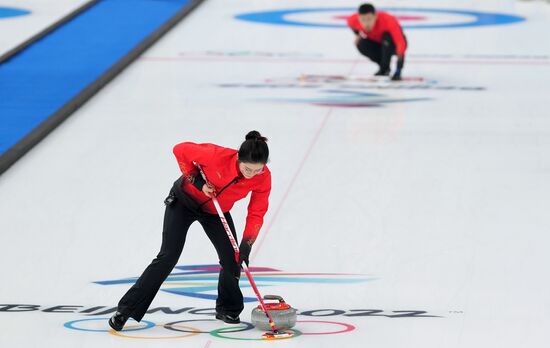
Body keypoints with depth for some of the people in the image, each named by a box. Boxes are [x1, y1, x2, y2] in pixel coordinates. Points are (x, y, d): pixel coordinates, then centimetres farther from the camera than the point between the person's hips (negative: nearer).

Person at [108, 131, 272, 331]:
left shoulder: (263, 178, -26)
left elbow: (256, 214, -17)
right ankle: (126, 310, -4)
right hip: (184, 200, -4)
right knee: (168, 257, -9)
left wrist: (246, 247, -25)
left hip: (216, 212, 4)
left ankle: (228, 310, 20)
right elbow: (181, 150, -23)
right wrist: (196, 181, -25)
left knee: (232, 259, -7)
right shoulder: (218, 156, -37)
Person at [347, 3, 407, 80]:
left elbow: (400, 42, -51)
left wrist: (400, 54, -67)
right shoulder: (354, 20, -24)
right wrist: (358, 34, -6)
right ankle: (384, 68, -1)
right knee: (362, 44, -23)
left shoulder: (388, 21, -40)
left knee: (387, 37, -35)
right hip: (378, 44, 5)